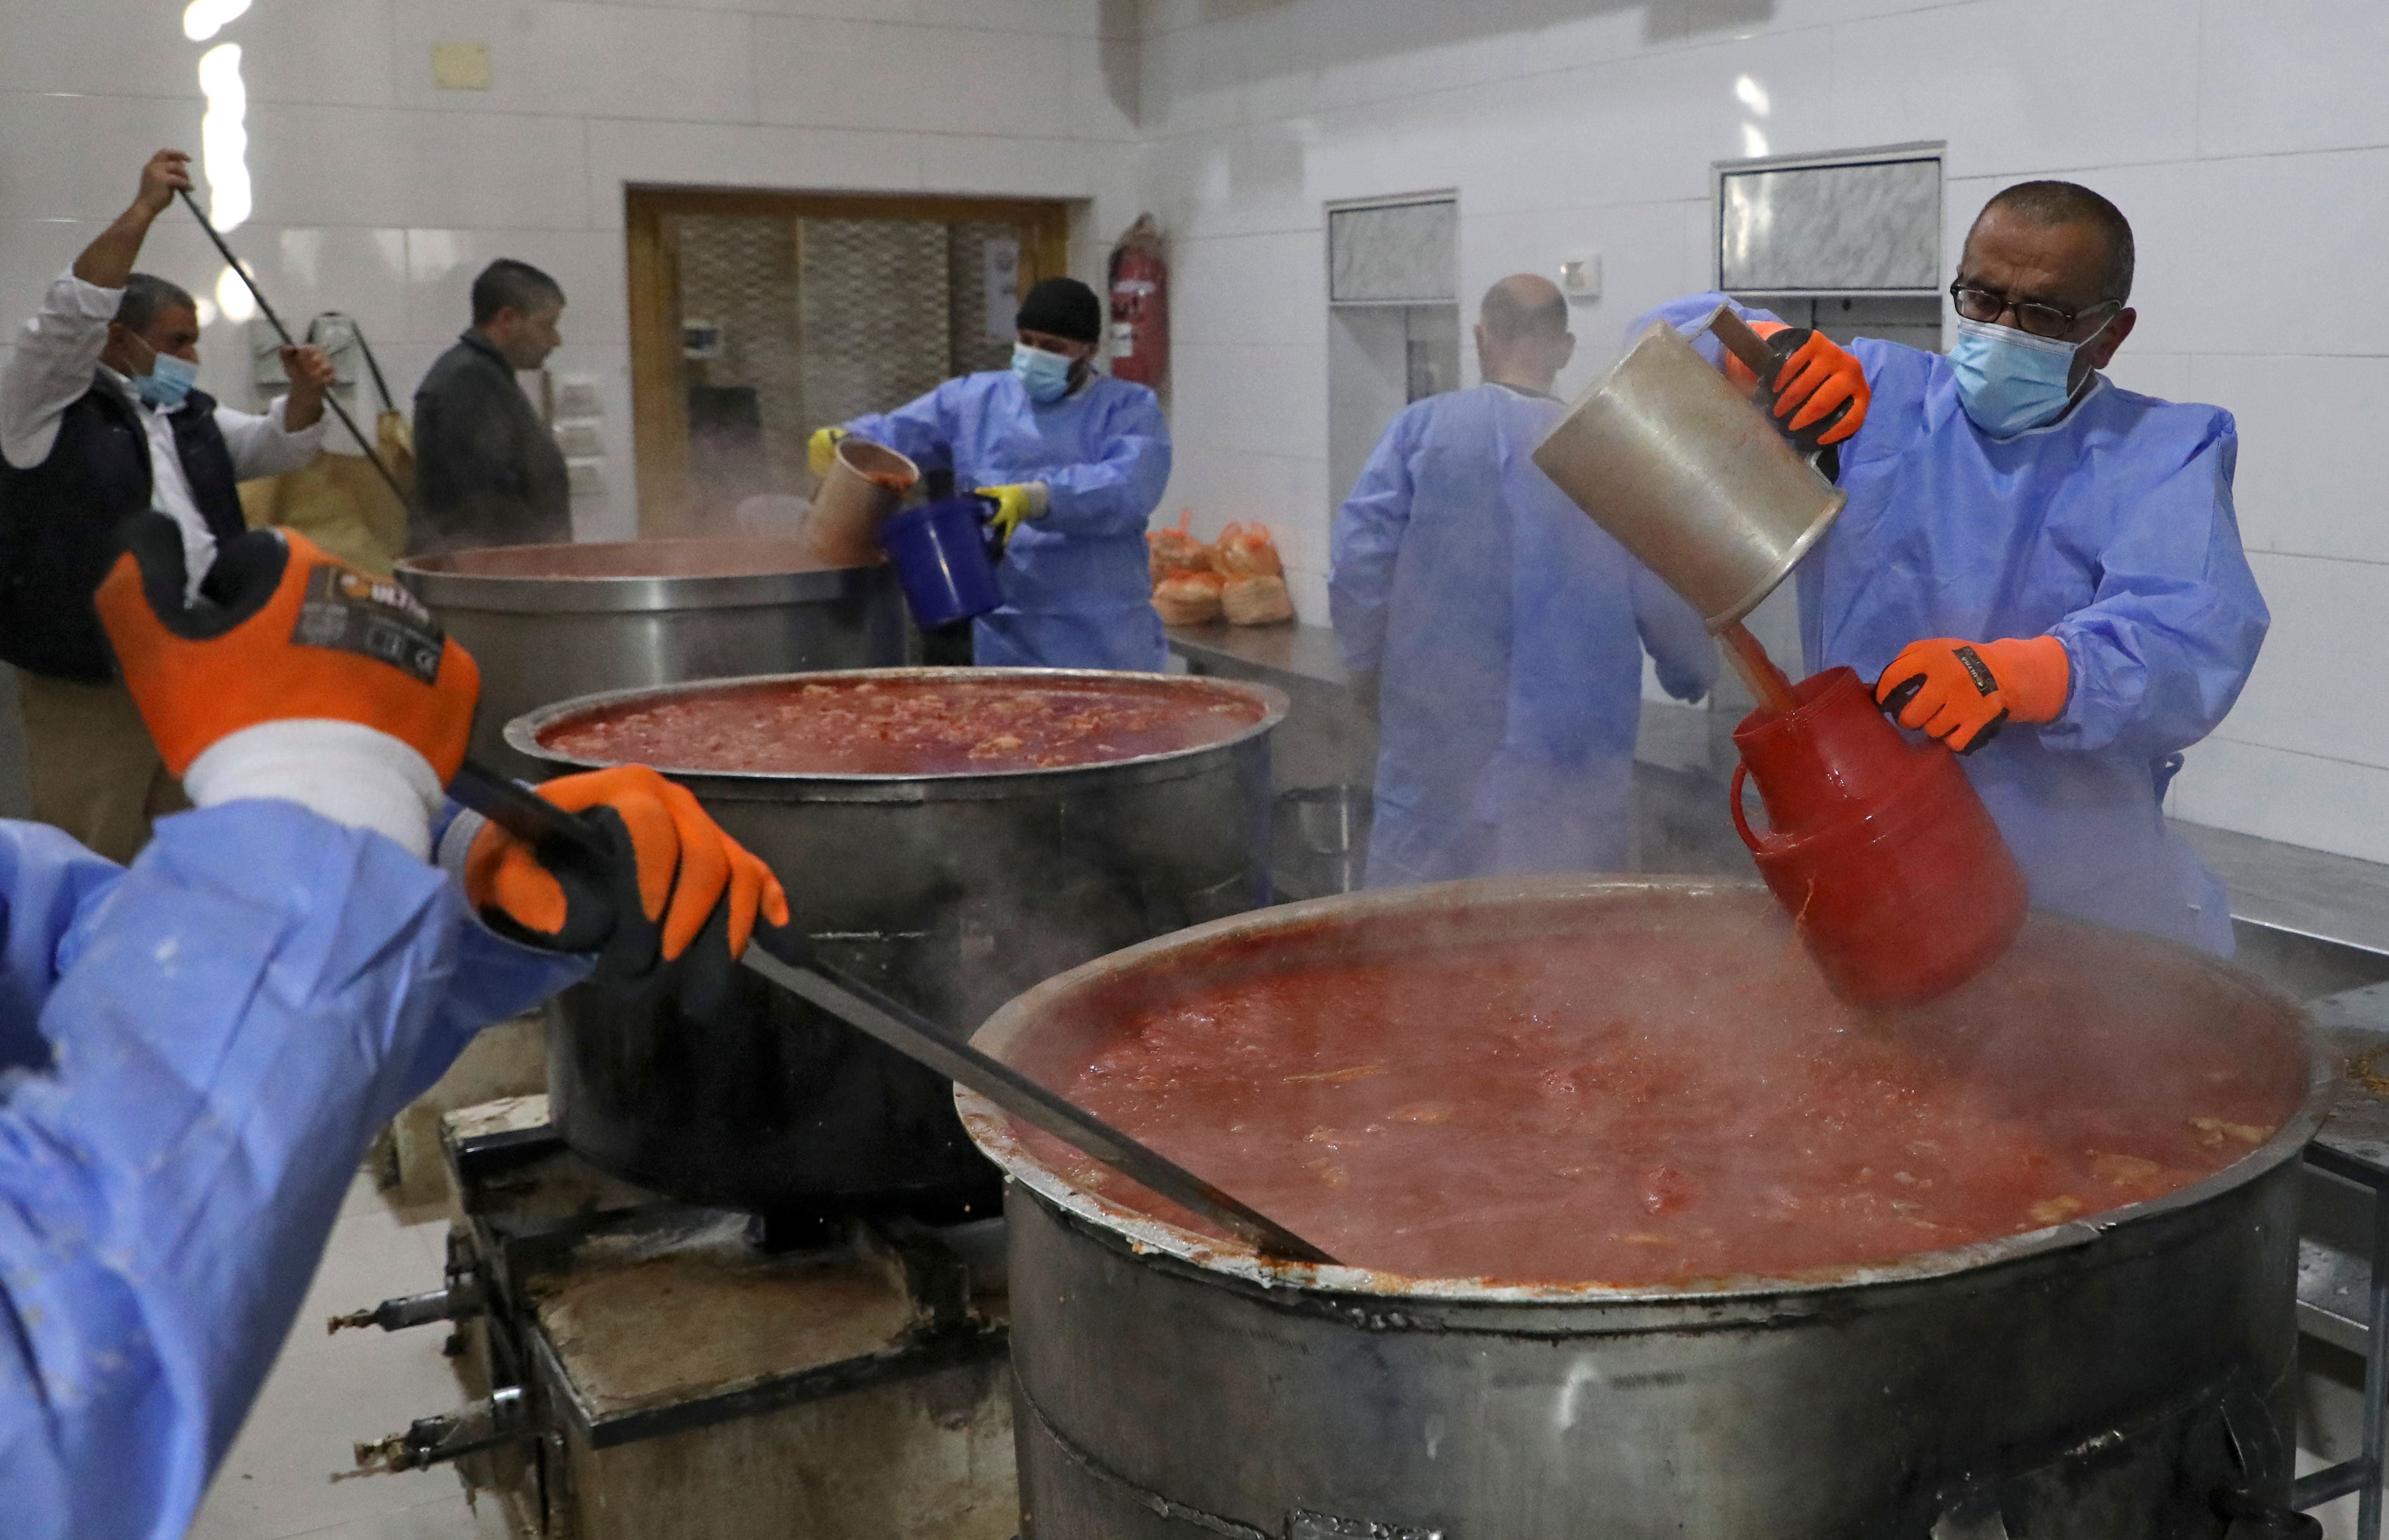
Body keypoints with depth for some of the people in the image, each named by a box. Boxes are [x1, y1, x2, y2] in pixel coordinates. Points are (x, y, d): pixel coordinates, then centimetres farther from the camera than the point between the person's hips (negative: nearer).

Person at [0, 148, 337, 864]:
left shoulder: (191, 416, 19)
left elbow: (278, 447, 16)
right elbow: (75, 310, -14)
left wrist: (304, 393, -6)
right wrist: (145, 210, -19)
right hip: (89, 679, -6)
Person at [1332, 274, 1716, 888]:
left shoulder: (1423, 428, -4)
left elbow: (1359, 556, -9)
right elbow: (1661, 593, 1)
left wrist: (1366, 663, 7)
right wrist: (1693, 677, 21)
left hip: (1440, 730, 0)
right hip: (1572, 750, 1)